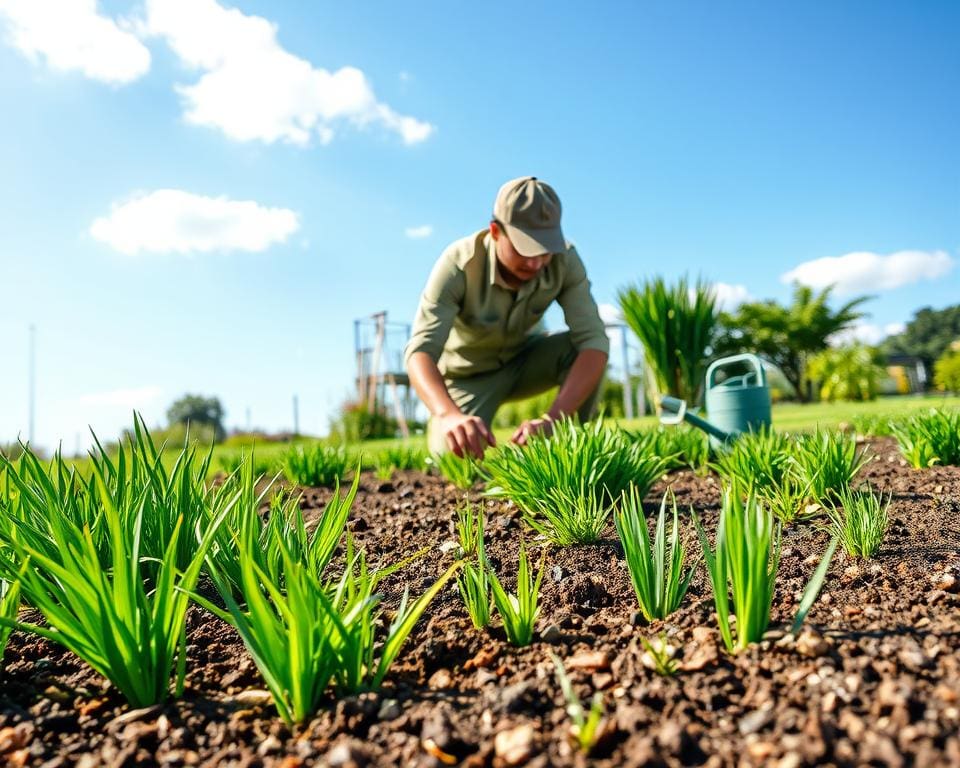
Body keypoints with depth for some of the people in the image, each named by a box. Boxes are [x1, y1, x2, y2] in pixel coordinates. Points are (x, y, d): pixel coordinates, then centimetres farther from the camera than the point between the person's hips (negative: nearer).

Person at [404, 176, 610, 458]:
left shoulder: (565, 259, -24)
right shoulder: (459, 263, -32)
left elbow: (593, 339, -33)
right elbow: (421, 349, -41)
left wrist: (553, 419, -49)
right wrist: (449, 415, -63)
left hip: (523, 361, 2)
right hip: (468, 374, -2)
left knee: (580, 350, -28)